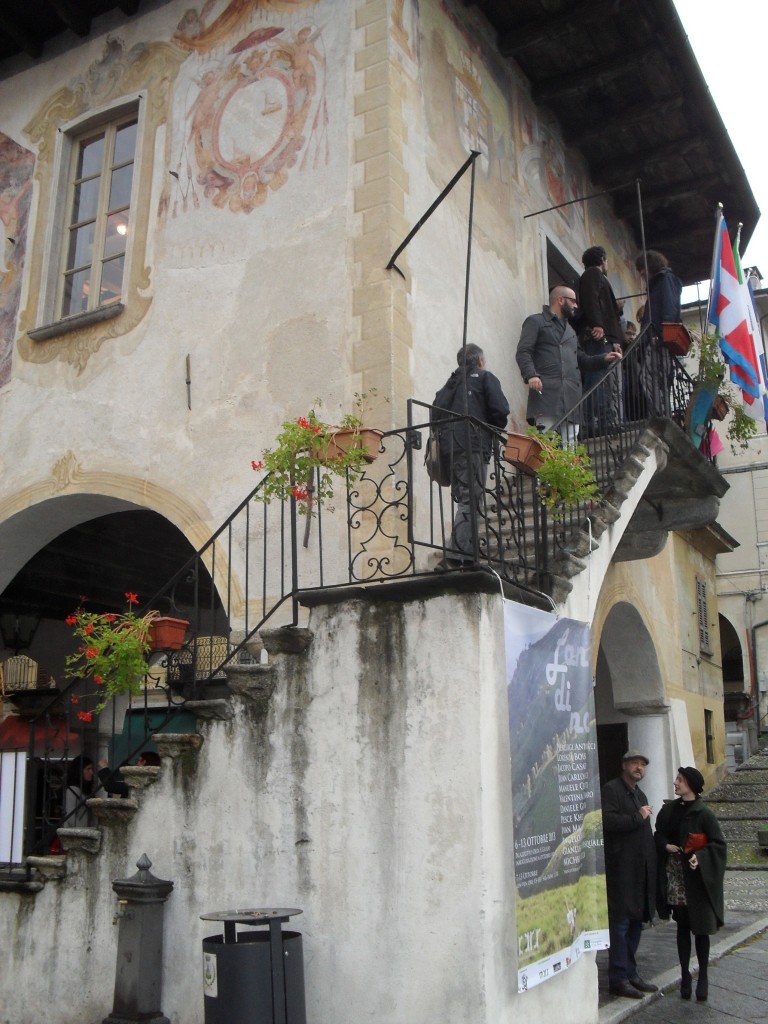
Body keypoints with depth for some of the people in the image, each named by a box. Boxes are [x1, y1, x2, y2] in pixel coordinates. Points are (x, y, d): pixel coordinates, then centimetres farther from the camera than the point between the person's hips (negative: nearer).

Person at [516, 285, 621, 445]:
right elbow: (523, 352, -4)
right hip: (546, 394, -7)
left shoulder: (570, 330, 33)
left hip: (571, 398, 7)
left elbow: (581, 361, 32)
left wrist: (604, 359, 15)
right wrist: (531, 375, -21)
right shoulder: (536, 322, 9)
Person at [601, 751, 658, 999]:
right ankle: (618, 979, 1)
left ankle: (630, 974, 22)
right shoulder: (611, 790, -7)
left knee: (636, 922, 13)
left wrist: (652, 861, 14)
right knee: (620, 922, -5)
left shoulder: (640, 795, 21)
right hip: (621, 869, -9)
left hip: (641, 869, 9)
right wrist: (638, 817, -13)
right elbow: (607, 820, -22)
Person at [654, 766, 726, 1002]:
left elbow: (718, 844, -8)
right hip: (674, 875, 4)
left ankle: (703, 977, 17)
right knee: (682, 926, 10)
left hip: (697, 879, -4)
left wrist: (700, 856, -21)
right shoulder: (669, 810, 5)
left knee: (700, 927, 4)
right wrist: (666, 846, -6)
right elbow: (658, 835, 14)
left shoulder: (703, 814, -9)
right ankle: (685, 975, 18)